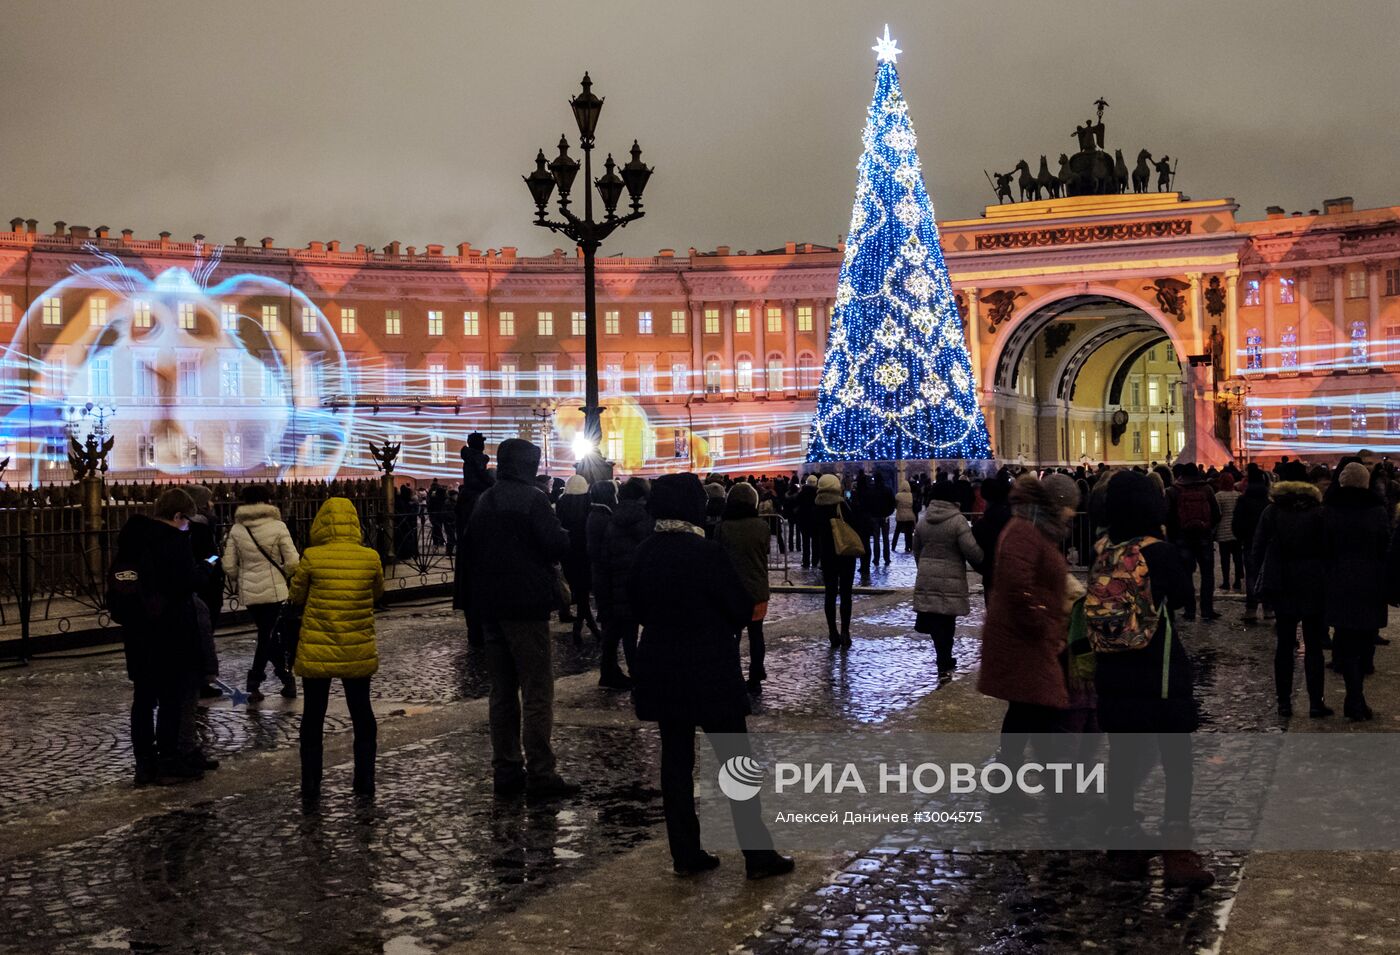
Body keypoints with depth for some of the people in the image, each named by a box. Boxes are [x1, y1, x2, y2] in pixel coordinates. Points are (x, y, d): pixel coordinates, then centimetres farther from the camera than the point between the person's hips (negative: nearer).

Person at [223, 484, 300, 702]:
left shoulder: (236, 529, 0)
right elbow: (292, 562, -10)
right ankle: (253, 684, 5)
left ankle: (286, 679, 15)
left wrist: (238, 582, 19)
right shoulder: (278, 527, -9)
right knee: (268, 636, 7)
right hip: (274, 590, -3)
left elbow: (229, 565, 0)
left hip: (248, 591, 3)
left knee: (268, 635, 15)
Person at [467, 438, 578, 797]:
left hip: (491, 606, 8)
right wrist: (574, 533, 1)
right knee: (537, 693, -4)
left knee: (502, 691, 12)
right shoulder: (531, 498, -12)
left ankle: (505, 771, 14)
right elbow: (557, 544, -17)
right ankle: (540, 774, -5)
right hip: (527, 606, -7)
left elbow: (471, 548, 18)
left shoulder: (483, 501, 13)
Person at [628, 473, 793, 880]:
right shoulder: (706, 552, -17)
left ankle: (685, 854, 16)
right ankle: (758, 855, 7)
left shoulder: (645, 552, 0)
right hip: (709, 670, -6)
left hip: (660, 670, 6)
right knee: (737, 761, 3)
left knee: (675, 759, 11)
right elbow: (742, 608, -11)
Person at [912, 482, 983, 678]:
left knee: (935, 621, 9)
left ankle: (945, 661, 17)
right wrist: (982, 562, 6)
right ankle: (944, 666, 3)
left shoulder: (923, 521, 8)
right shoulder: (958, 521, -10)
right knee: (946, 622, 1)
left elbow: (916, 551, 18)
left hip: (926, 578, 5)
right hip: (950, 580, -5)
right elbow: (972, 550, -14)